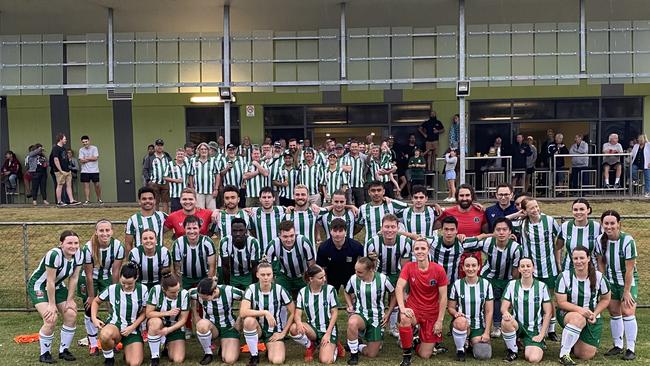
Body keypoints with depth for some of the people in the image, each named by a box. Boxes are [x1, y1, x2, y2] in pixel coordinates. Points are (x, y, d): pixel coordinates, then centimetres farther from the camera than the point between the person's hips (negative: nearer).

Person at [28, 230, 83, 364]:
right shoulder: (54, 255, -34)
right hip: (38, 286, -6)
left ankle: (64, 350, 13)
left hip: (57, 286, 7)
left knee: (71, 315, -4)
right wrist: (52, 305, -22)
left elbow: (73, 278, -7)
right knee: (51, 319, -19)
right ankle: (44, 354, 1)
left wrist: (70, 300, -7)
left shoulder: (78, 254, -15)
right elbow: (50, 282, -28)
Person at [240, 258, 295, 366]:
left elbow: (292, 313, -4)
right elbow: (243, 312, -27)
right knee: (249, 320, -35)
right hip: (257, 328, 1)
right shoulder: (252, 289, -13)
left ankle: (270, 349, 14)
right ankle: (254, 356, -14)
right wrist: (265, 312, -33)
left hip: (274, 330, 0)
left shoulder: (279, 290, -12)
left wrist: (283, 332, -6)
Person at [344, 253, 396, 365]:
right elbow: (347, 293, 11)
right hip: (360, 314, 0)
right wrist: (350, 306, -5)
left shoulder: (382, 279, -16)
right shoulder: (353, 279, -12)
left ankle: (356, 346, 33)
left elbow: (393, 295, 1)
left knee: (372, 354, -1)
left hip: (377, 317, 0)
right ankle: (354, 353, -14)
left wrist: (388, 313, -3)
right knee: (352, 323, -39)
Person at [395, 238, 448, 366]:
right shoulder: (408, 267, -7)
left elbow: (443, 297, -7)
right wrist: (402, 308, -32)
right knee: (404, 318, -38)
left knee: (425, 355, 0)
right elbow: (399, 288, -16)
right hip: (413, 309, 0)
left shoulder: (438, 269, -10)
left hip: (432, 314, 0)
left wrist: (440, 320, -8)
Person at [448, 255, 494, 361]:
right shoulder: (457, 284, -2)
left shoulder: (486, 284, 0)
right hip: (461, 323, -1)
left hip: (479, 326, 2)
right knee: (461, 321, -37)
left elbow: (489, 311, 2)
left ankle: (473, 342, 18)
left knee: (482, 354, -17)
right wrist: (456, 313, -20)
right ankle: (460, 350, -11)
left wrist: (486, 333, -5)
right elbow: (450, 307, 3)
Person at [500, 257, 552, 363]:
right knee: (506, 322, -35)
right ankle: (512, 350, -8)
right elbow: (503, 307, -1)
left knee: (533, 359, -27)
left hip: (534, 330, -1)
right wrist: (506, 312, -27)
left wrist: (541, 335, -7)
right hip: (516, 326, 2)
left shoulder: (542, 286, -2)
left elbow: (548, 313, 0)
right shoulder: (512, 284, 1)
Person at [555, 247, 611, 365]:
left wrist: (595, 314, -8)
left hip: (592, 319, 3)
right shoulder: (564, 276, -12)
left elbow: (605, 299, 7)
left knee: (587, 356, -5)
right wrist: (580, 310, -28)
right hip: (567, 314, -2)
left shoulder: (599, 277, -6)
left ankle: (574, 341, 30)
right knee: (579, 319, -40)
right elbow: (561, 302, -13)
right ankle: (563, 354, -28)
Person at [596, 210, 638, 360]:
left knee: (627, 312, -11)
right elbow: (601, 263, 0)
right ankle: (618, 346, 21)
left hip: (628, 281, -4)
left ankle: (631, 349, 0)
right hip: (611, 281, 4)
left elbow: (629, 269, -20)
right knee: (614, 312, 8)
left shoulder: (628, 241, -25)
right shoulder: (600, 240, -11)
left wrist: (626, 291, -17)